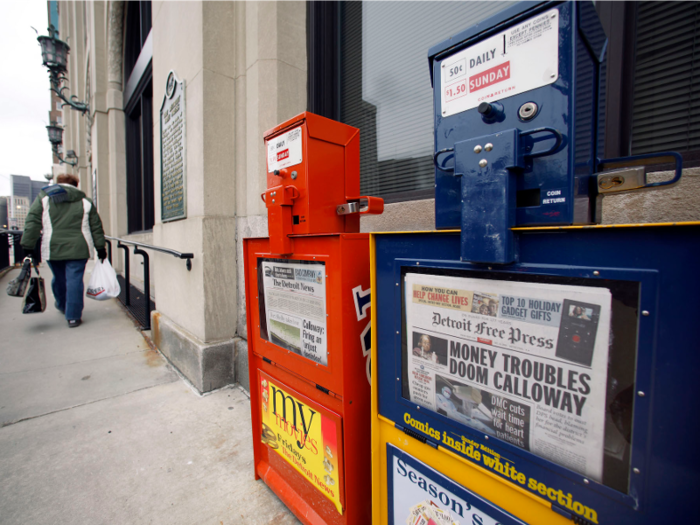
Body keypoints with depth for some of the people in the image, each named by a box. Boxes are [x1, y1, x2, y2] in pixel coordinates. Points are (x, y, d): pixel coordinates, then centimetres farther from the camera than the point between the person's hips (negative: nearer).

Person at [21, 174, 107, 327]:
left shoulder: (43, 197, 5)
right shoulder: (85, 201, 7)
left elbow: (32, 223, -1)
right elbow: (96, 227, 6)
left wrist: (29, 246, 2)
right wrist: (100, 247, 11)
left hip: (52, 249, 1)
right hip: (78, 249, -1)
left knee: (59, 279, 19)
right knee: (74, 280, -1)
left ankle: (62, 306, 41)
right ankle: (73, 316, 0)